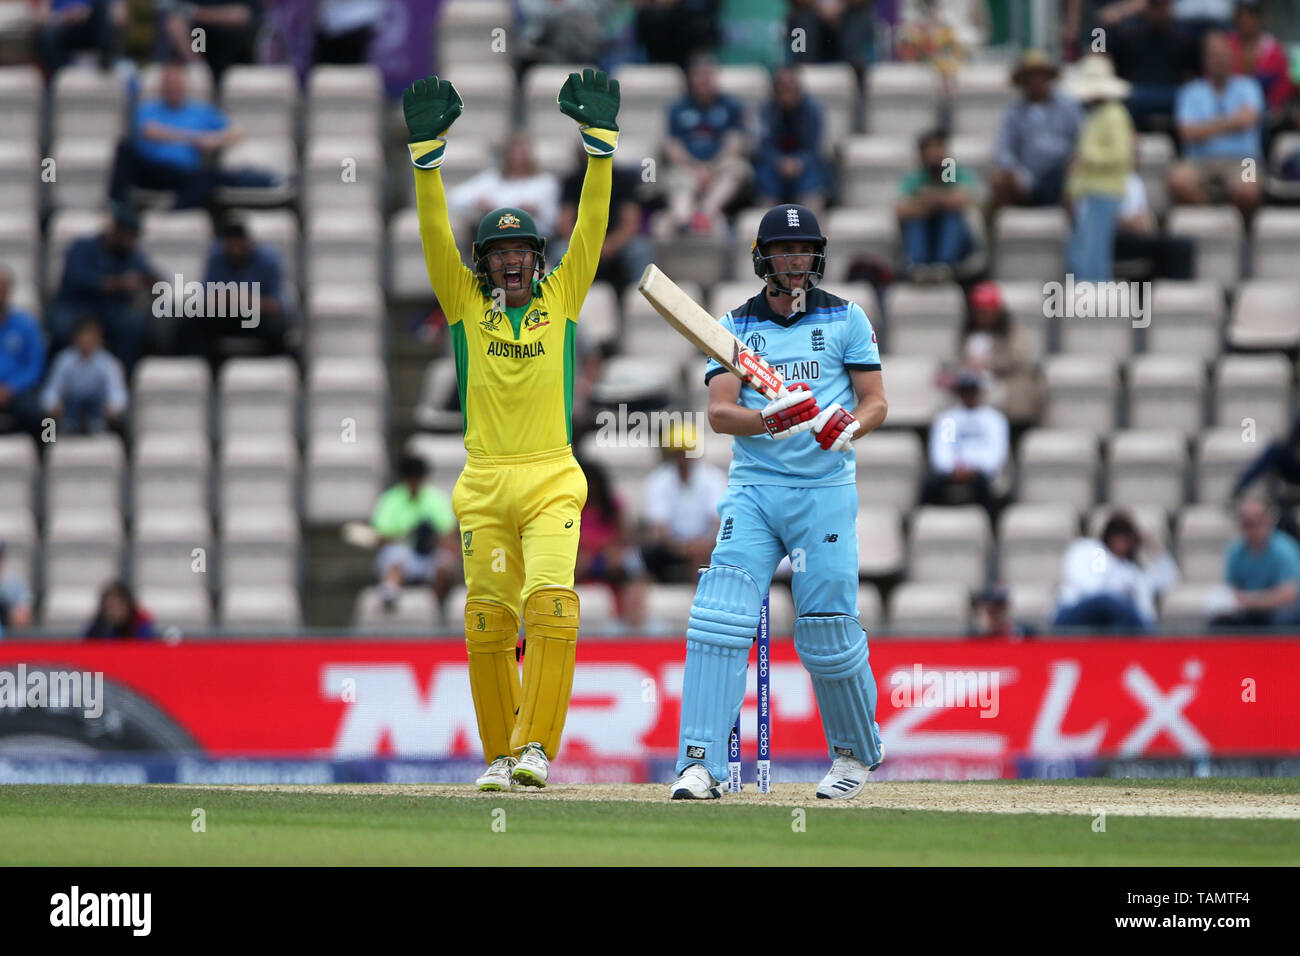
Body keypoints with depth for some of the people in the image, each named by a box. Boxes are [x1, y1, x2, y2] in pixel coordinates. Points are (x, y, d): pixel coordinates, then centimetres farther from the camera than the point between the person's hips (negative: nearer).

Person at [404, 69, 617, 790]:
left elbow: (592, 224, 3)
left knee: (551, 603, -19)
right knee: (486, 622, 0)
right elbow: (435, 231, 0)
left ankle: (535, 747, -18)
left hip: (551, 480, -1)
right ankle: (501, 754, 11)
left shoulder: (562, 298, 10)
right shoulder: (466, 303, 10)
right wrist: (426, 150, -12)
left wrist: (600, 140, -7)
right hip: (484, 484, 1)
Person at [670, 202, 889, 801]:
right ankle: (701, 765, -16)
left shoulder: (846, 319, 6)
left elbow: (876, 401, 3)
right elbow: (719, 413, -2)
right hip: (753, 488, 1)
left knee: (828, 633, -1)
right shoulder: (736, 326, 9)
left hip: (826, 491, -1)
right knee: (719, 617, -15)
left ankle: (856, 752, 23)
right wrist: (770, 420, -23)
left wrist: (850, 427, -20)